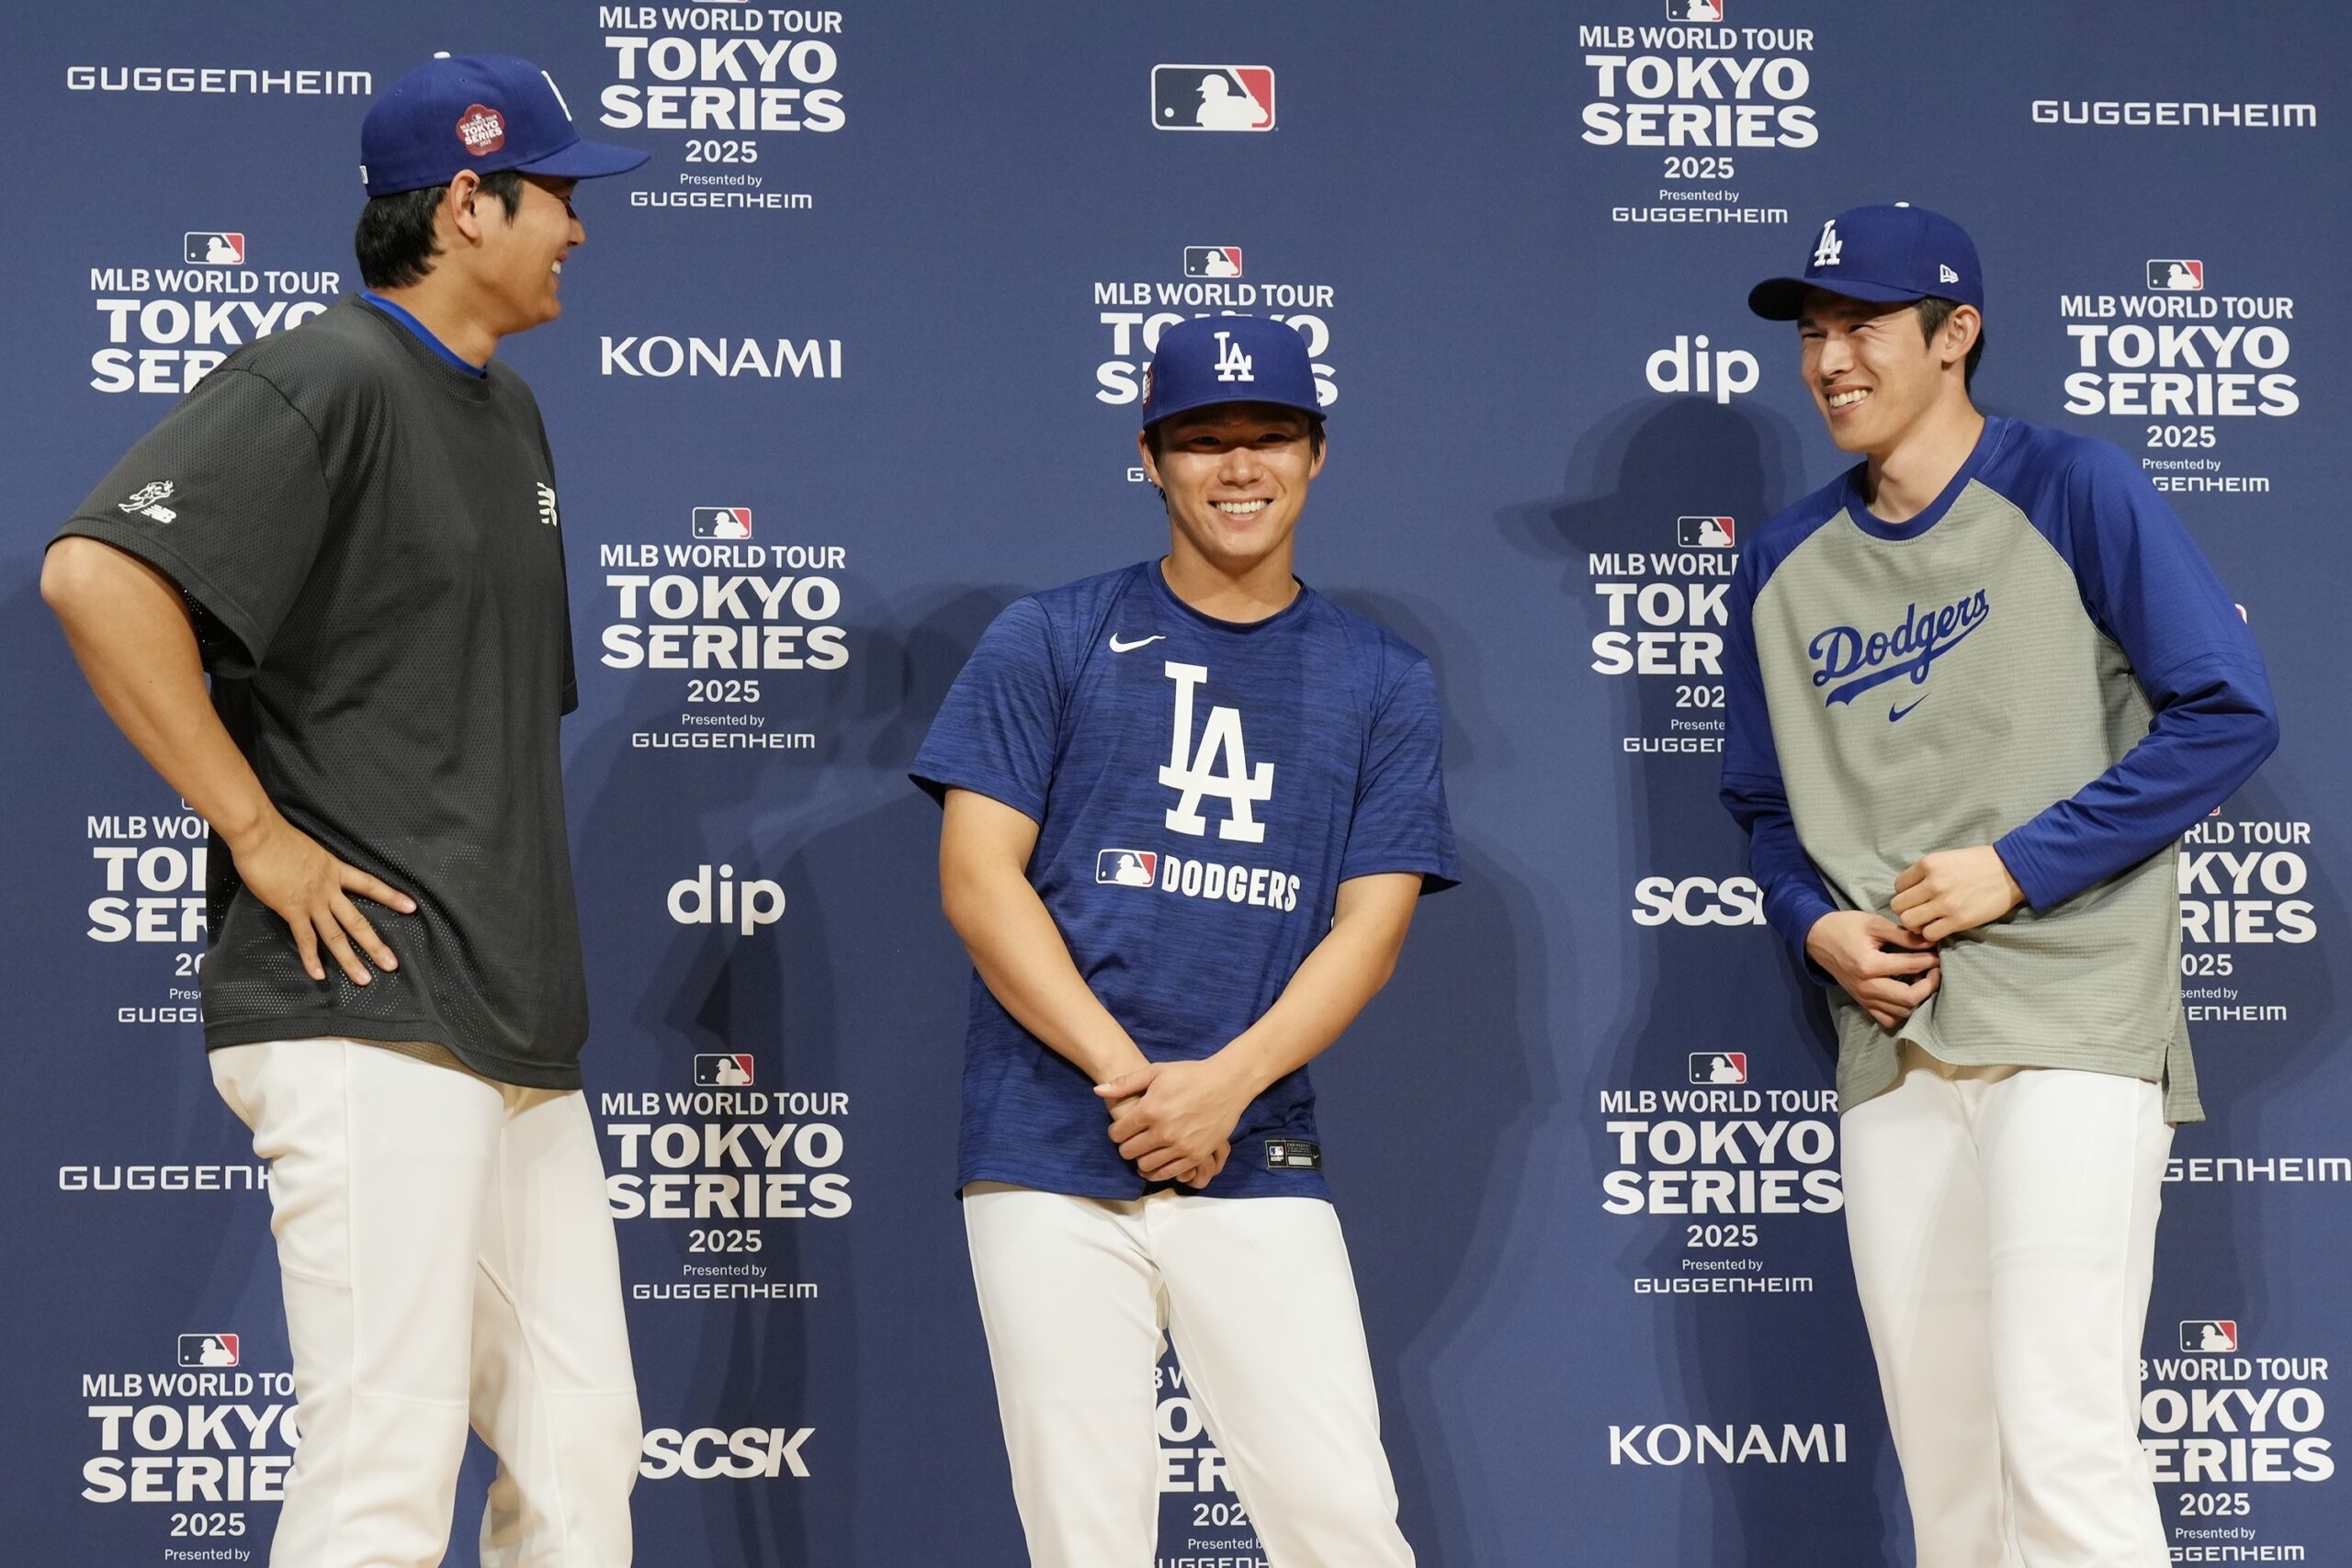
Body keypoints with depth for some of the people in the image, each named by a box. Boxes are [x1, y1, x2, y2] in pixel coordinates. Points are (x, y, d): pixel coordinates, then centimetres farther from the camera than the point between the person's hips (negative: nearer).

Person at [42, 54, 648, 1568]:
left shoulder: (509, 412, 20)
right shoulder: (329, 380, -8)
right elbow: (97, 570, -22)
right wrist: (260, 833, -19)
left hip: (518, 1029, 9)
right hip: (371, 1016, -9)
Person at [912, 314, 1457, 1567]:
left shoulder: (1381, 682, 12)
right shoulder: (1050, 642, 8)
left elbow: (1370, 924, 4)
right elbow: (977, 878, 0)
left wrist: (1225, 1082, -12)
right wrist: (1131, 1076, -10)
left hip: (1260, 1171, 1)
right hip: (1051, 1164, -1)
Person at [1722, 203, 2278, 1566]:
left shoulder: (2072, 491, -2)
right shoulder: (1787, 564, 13)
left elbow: (2230, 711, -8)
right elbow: (1766, 803, 20)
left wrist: (2016, 869, -13)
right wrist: (1817, 928, -1)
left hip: (2070, 1029, -5)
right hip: (1892, 1041, 5)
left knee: (2064, 1450, -15)